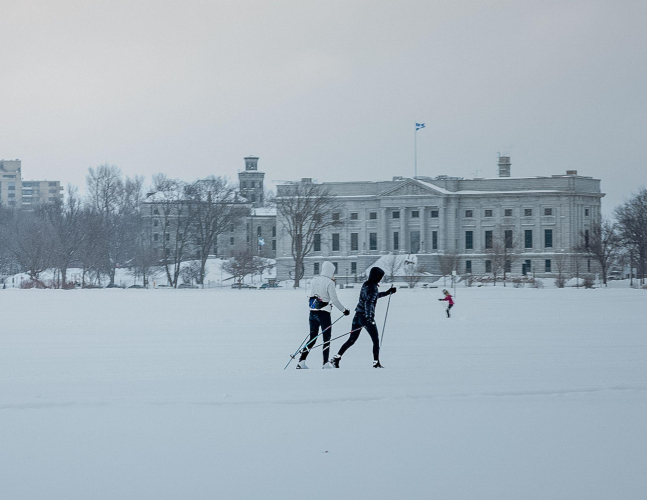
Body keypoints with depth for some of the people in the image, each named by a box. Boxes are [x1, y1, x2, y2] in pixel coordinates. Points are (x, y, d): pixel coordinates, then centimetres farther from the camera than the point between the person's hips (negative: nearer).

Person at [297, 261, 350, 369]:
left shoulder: (314, 281, 7)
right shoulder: (329, 282, -11)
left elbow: (312, 296, 11)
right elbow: (334, 300, -11)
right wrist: (344, 310, -1)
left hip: (312, 312, 6)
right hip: (324, 314, -6)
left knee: (312, 339, 12)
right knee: (326, 339, 4)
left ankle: (301, 362, 3)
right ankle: (325, 363, 1)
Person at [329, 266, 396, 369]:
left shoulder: (366, 284, 12)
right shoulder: (373, 288, -15)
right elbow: (368, 302, -26)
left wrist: (388, 292, 36)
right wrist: (369, 318, -31)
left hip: (358, 315, 8)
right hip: (366, 317, -8)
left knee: (351, 340, 12)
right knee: (376, 340, 6)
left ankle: (336, 358, 5)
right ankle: (376, 363, 6)